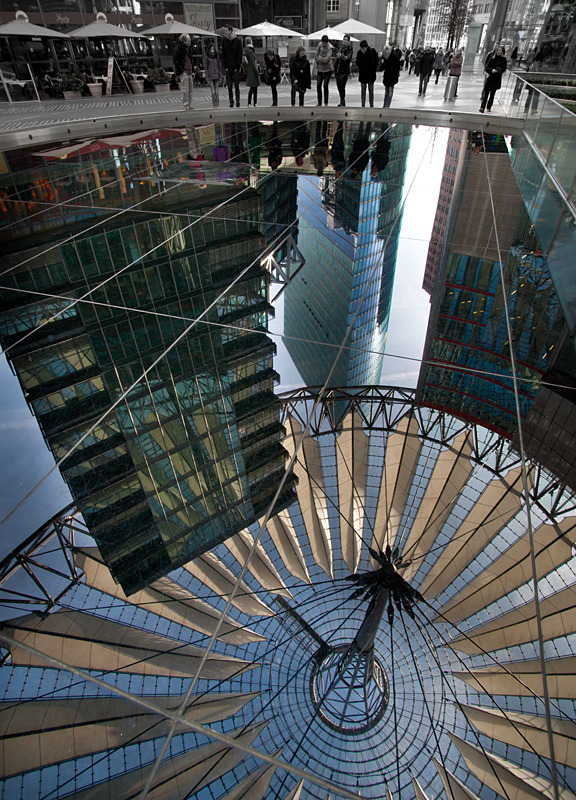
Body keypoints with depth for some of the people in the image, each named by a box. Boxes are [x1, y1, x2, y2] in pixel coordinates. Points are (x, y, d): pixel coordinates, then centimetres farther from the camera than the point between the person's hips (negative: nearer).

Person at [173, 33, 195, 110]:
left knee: (191, 90, 8)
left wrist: (192, 71, 17)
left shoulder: (189, 48, 16)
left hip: (189, 72, 8)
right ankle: (186, 105, -4)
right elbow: (175, 61, -11)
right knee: (185, 90, -9)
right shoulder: (179, 48, -7)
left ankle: (189, 105, 15)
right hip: (183, 72, -8)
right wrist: (182, 71, -17)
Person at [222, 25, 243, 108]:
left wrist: (237, 67, -7)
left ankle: (238, 102, 2)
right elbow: (223, 54, 9)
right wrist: (225, 66, -1)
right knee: (229, 86, 0)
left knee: (236, 86, -4)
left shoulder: (237, 41, 0)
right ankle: (231, 102, 4)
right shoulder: (224, 40, 8)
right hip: (228, 68, 3)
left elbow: (240, 55, 0)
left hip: (236, 67, -3)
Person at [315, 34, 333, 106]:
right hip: (320, 70, 4)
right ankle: (319, 102, 9)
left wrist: (319, 58, -9)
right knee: (318, 85, -2)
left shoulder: (329, 48, -9)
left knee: (325, 86, -9)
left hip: (328, 70, -4)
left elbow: (326, 60, -19)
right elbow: (316, 58, 3)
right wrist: (317, 68, -2)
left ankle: (326, 103, 1)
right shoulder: (319, 46, 2)